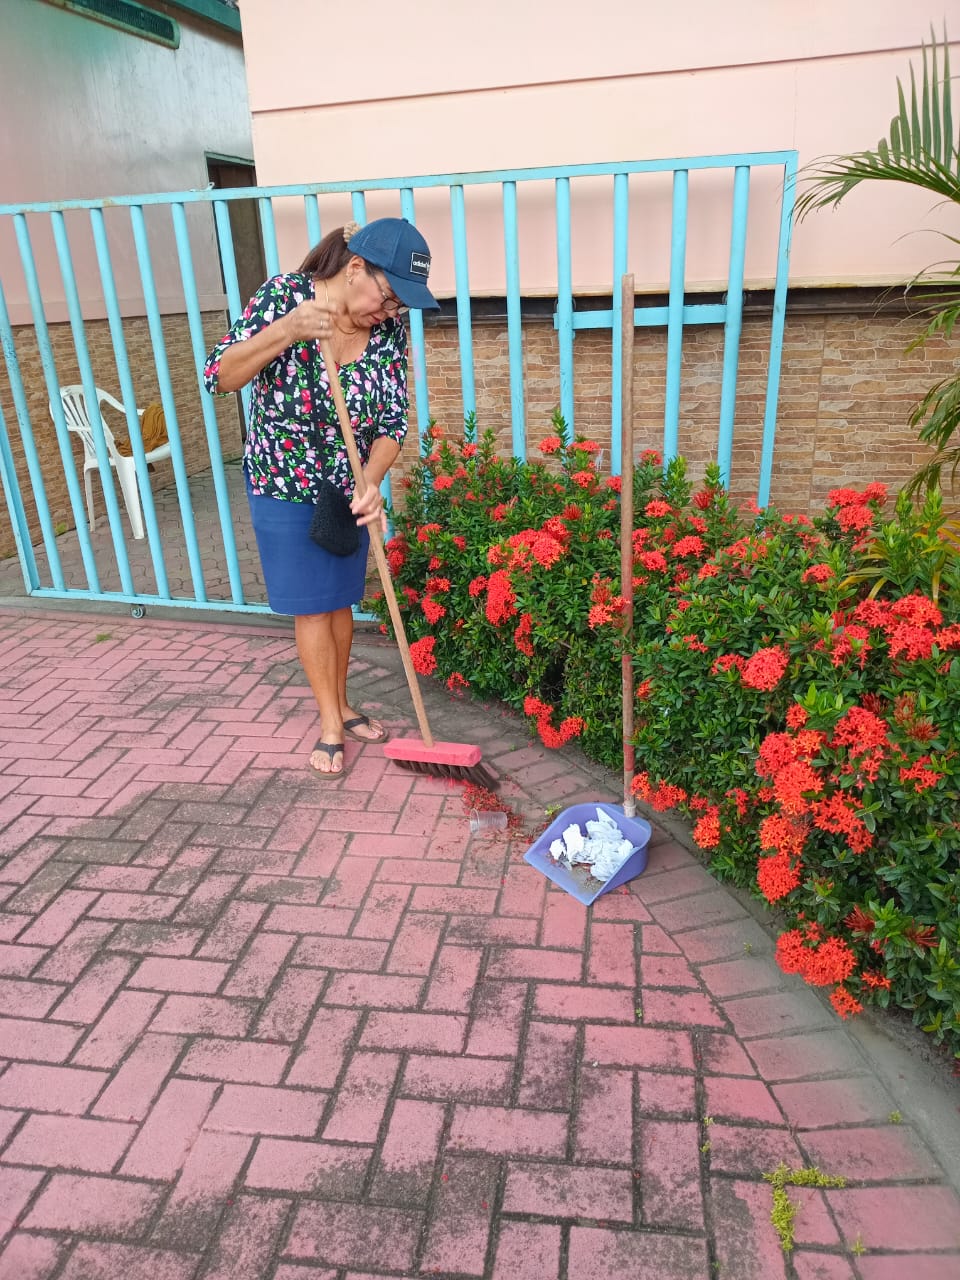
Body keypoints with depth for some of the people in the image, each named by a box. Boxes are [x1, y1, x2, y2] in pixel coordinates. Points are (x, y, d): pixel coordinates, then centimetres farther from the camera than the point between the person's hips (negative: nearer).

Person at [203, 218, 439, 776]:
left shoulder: (390, 326, -12)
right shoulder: (283, 295, -20)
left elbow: (393, 421, -11)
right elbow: (219, 377, -22)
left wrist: (371, 482, -29)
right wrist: (287, 331, -37)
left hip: (349, 488, 3)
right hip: (285, 485, -3)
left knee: (340, 600, 14)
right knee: (311, 606, 3)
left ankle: (341, 703, 32)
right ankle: (331, 723, 16)